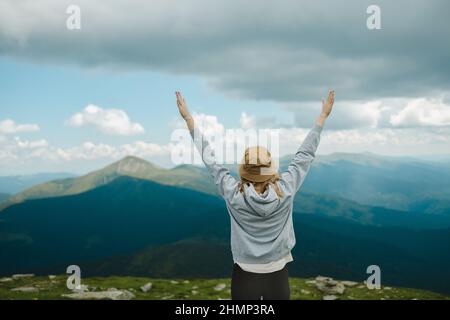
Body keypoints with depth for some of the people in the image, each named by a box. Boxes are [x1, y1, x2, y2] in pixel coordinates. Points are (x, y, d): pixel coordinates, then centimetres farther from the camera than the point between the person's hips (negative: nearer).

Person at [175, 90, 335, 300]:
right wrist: (323, 115, 7)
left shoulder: (234, 195, -15)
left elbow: (209, 158, -7)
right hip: (278, 277, 1)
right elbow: (305, 154, -3)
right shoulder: (285, 191, -13)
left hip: (245, 276, 0)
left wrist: (188, 119, 0)